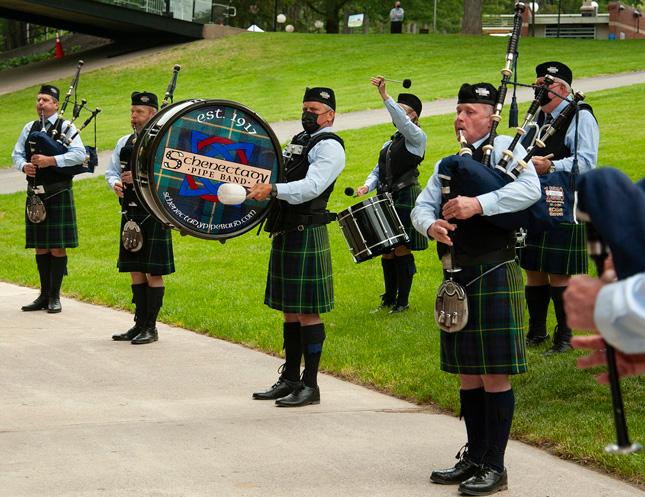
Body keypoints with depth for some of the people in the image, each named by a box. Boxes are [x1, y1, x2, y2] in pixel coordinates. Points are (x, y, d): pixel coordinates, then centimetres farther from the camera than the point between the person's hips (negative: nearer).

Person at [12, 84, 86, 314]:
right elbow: (16, 154, 15)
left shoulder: (66, 127, -2)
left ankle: (55, 297, 2)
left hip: (58, 194, -5)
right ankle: (44, 295, 17)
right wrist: (24, 165, -7)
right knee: (40, 246, 9)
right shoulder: (29, 128, 14)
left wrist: (51, 160, -22)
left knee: (57, 247, -4)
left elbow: (79, 154, -13)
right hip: (35, 194, 5)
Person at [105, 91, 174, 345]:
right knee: (136, 271, 11)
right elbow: (111, 171, 19)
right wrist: (115, 184, -4)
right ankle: (139, 325, 18)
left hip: (153, 216, -6)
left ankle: (151, 328, 3)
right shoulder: (124, 142, 14)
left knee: (153, 272, -2)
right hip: (130, 214, 7)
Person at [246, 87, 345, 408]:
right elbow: (275, 177, 29)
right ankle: (290, 379, 20)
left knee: (307, 311, -6)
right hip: (283, 234, 9)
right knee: (290, 310, 13)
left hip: (307, 236, -9)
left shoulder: (330, 146, -7)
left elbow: (311, 187, -22)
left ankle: (310, 386, -2)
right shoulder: (298, 141, 21)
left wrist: (273, 190, -33)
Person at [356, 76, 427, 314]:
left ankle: (403, 301, 2)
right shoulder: (390, 143, 20)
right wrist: (367, 186, -1)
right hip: (386, 200, 7)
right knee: (386, 251, 8)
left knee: (401, 250, -6)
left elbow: (401, 120, -22)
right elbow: (378, 171, 20)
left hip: (406, 199, -7)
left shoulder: (417, 137, -3)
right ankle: (389, 297, 18)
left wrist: (384, 94, -29)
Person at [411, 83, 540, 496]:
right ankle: (474, 458, 22)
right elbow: (421, 206, 13)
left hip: (494, 275, -7)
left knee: (495, 374, -5)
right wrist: (431, 225, -10)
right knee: (468, 373, 12)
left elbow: (530, 189, -19)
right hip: (457, 278, 7)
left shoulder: (505, 148, -2)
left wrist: (479, 204, -26)